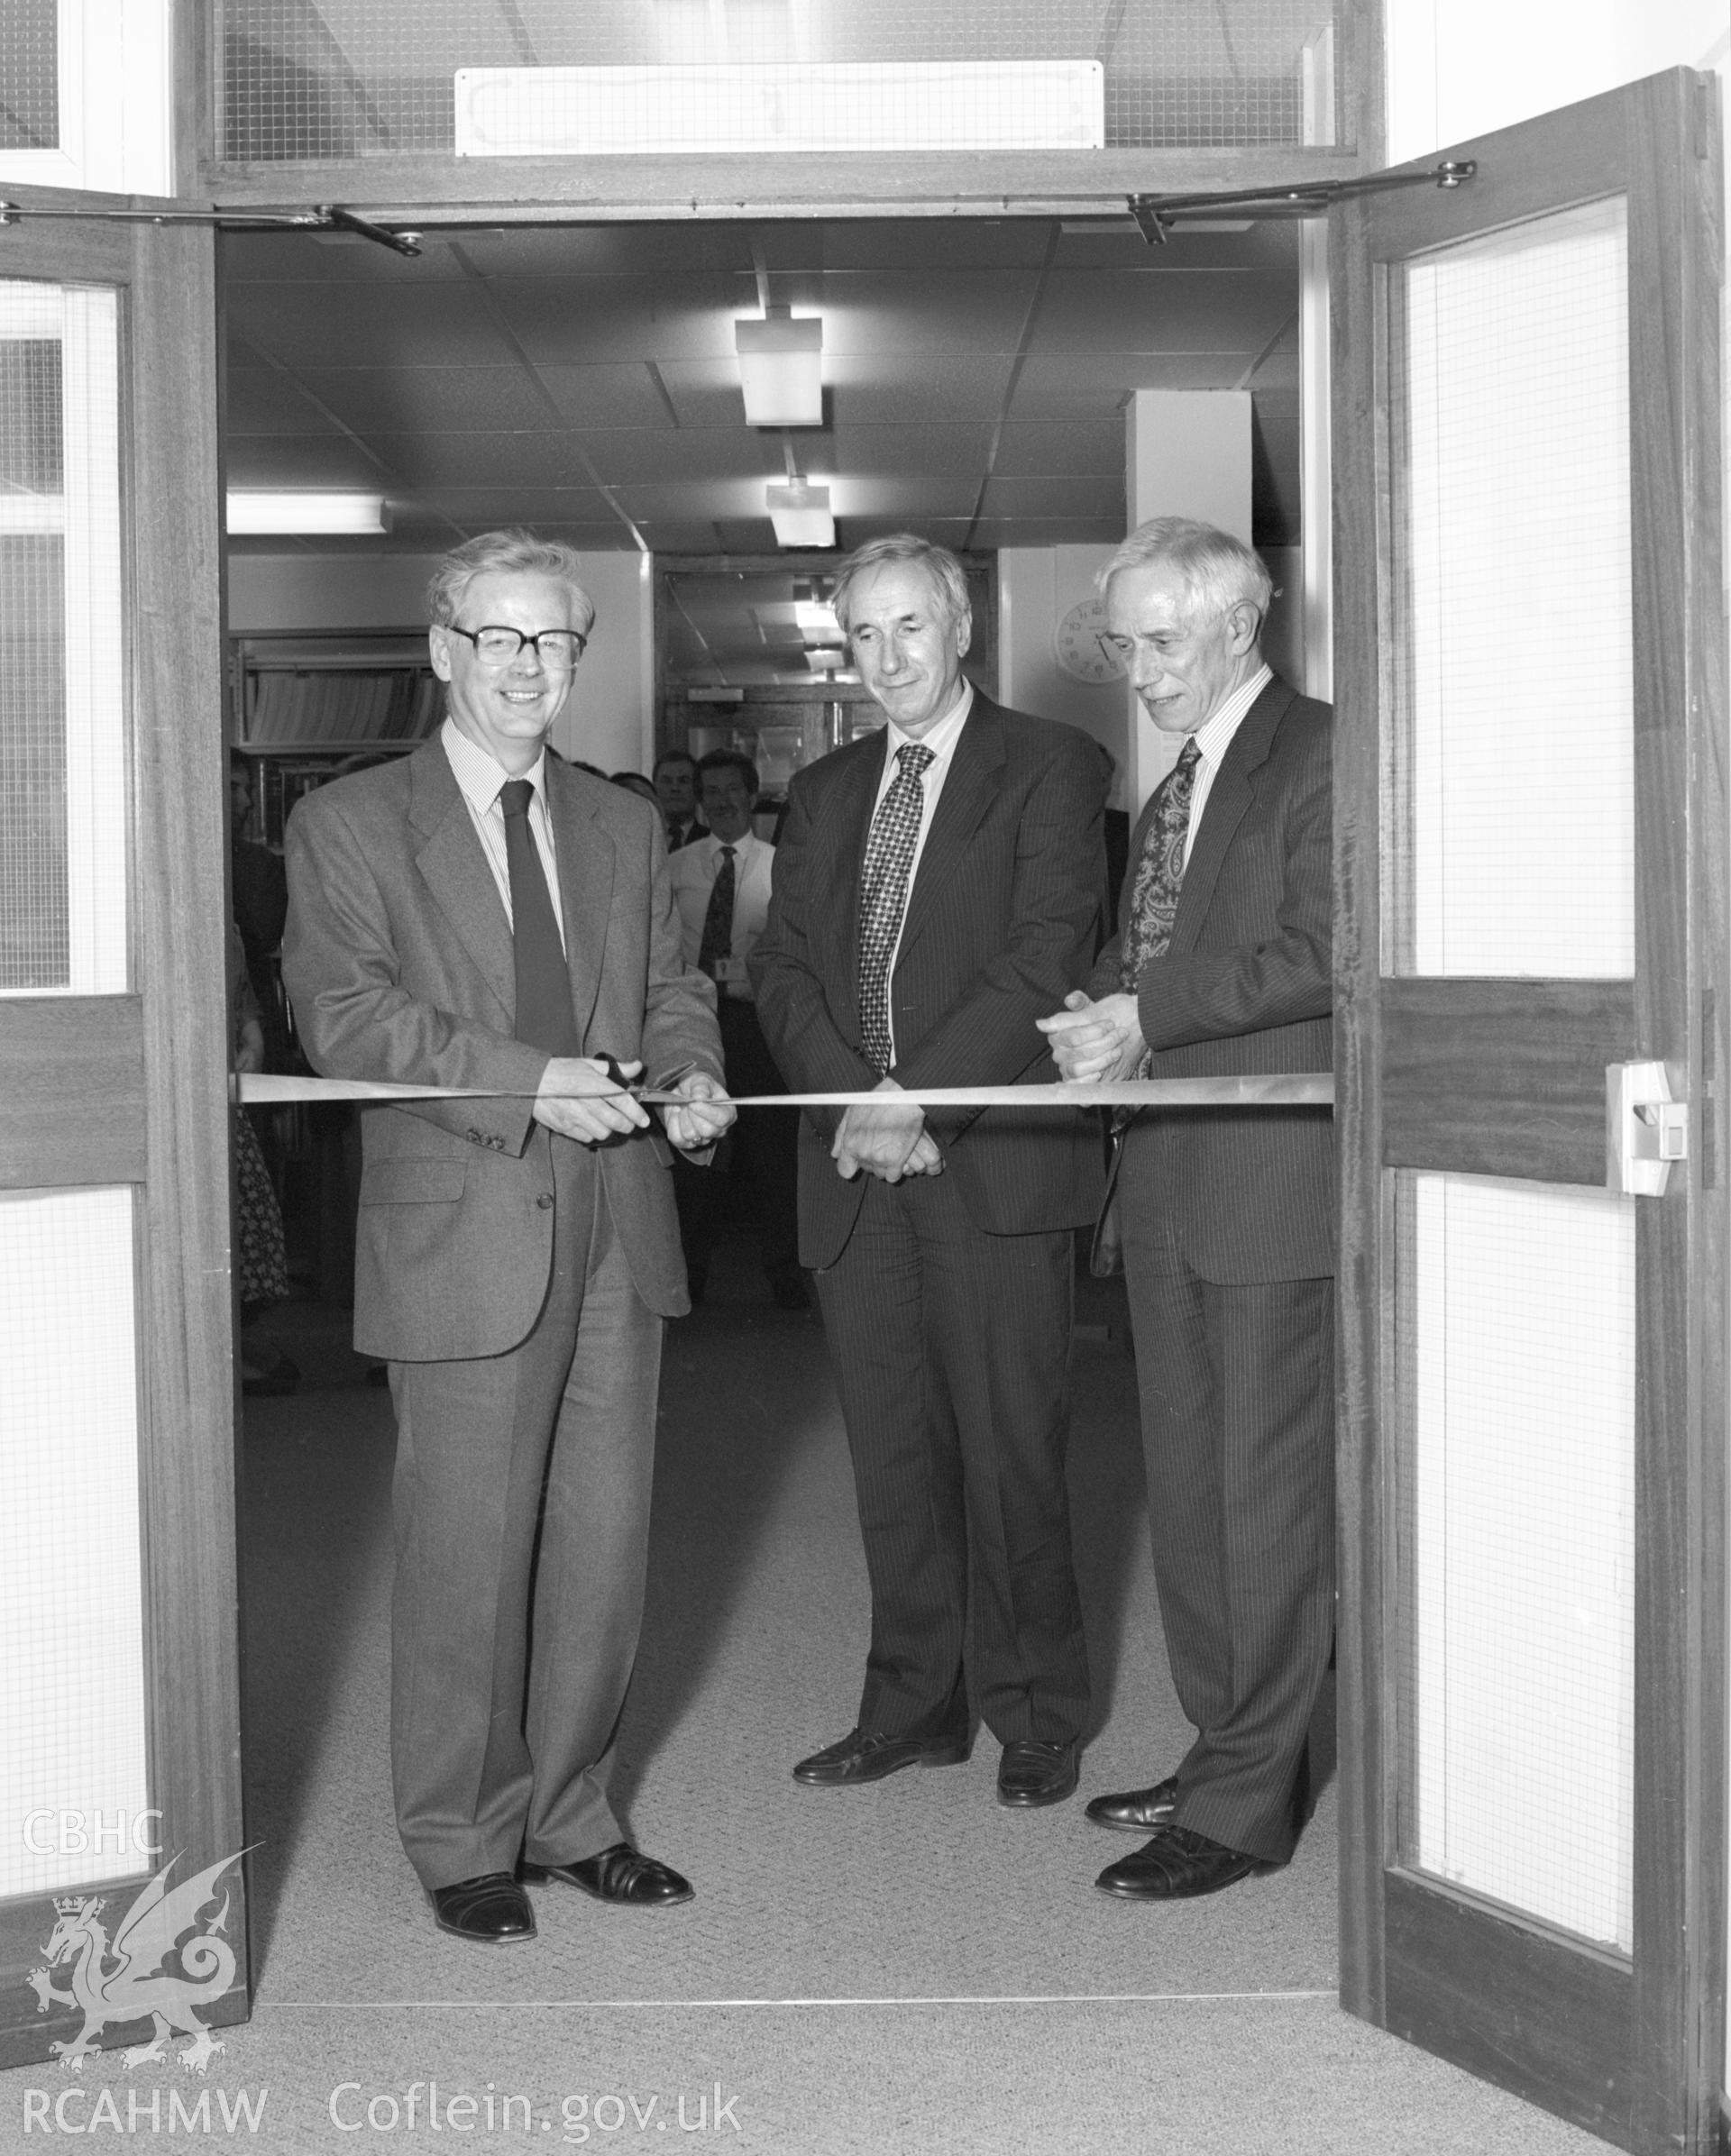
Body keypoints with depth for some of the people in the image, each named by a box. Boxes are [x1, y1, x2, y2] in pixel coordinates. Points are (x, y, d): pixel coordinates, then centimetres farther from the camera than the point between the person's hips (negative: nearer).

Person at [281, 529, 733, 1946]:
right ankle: (463, 1841, 17)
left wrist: (690, 1078, -7)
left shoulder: (624, 826, 17)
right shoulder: (348, 825, 1)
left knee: (605, 1537, 10)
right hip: (463, 1230, -5)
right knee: (468, 1548, 1)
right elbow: (346, 1011, -10)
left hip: (617, 1229, 5)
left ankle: (568, 1815, 25)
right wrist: (527, 1080, -21)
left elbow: (672, 988, 16)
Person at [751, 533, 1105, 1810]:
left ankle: (1037, 1716, 12)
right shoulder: (824, 793, 18)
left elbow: (1044, 959, -10)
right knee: (893, 1453, 9)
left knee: (1010, 1450, -1)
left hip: (994, 1164, -5)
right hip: (856, 1173, 5)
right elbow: (783, 971, 11)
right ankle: (914, 1705, 20)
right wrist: (853, 1099, -7)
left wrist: (920, 1103, -16)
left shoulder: (1048, 767, 1)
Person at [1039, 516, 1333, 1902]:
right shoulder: (1175, 790, 20)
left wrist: (1147, 1012, -19)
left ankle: (1249, 1802, 4)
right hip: (1170, 1180, 9)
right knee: (1188, 1489, 14)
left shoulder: (1320, 756, -8)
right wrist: (1099, 1011, 1)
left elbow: (1319, 951, -18)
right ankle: (1221, 1749, 25)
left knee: (1270, 1492, -2)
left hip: (1276, 1175, -9)